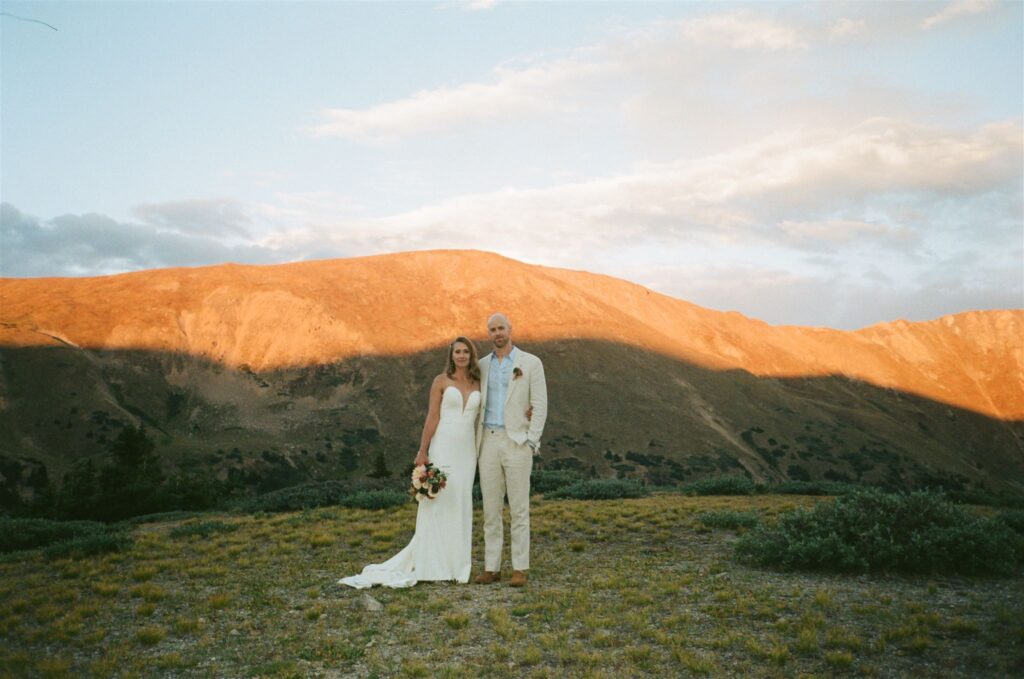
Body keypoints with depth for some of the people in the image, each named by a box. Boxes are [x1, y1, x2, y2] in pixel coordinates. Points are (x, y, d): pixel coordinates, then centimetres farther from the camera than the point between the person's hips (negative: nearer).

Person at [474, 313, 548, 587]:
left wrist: (530, 444, -13)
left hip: (517, 442, -4)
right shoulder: (482, 365, 12)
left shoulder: (531, 363, -2)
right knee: (491, 508, 5)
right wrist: (476, 445, 7)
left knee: (518, 508, -2)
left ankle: (520, 569, 6)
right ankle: (491, 568, 11)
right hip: (489, 442, 4)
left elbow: (540, 406, -5)